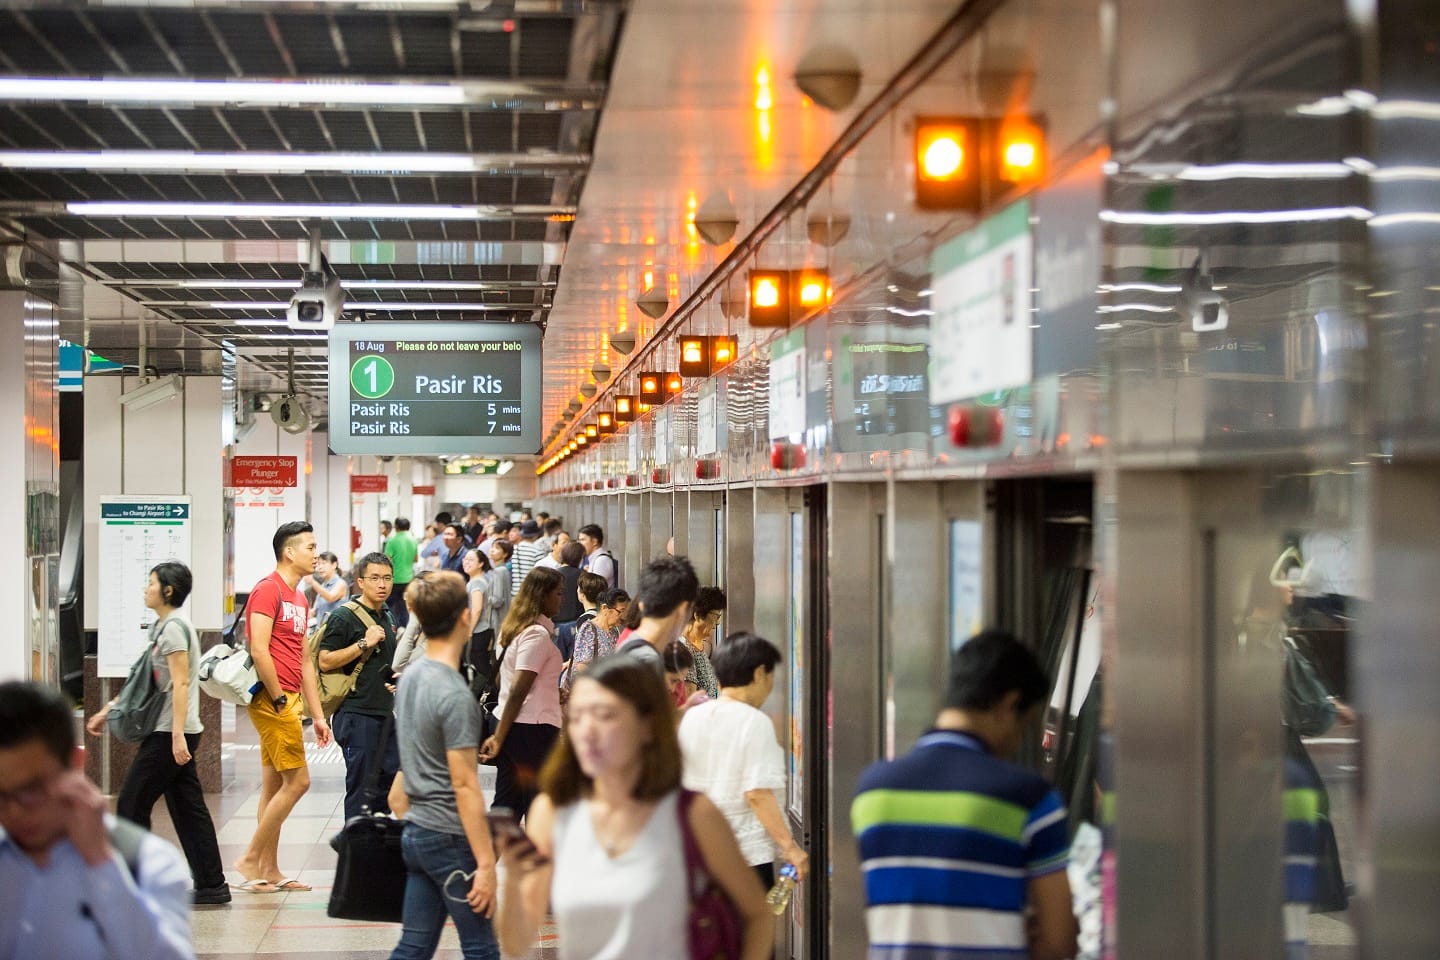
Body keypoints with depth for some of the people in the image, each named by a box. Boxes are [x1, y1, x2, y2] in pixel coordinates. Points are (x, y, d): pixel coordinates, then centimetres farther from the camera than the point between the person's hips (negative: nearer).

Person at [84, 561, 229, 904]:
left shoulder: (173, 627, -12)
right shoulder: (161, 627, 18)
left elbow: (180, 684, -19)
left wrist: (177, 735, -24)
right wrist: (107, 711, 27)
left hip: (170, 734, -9)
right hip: (172, 734, 9)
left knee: (132, 803, -3)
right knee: (187, 808, 7)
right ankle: (211, 885, 7)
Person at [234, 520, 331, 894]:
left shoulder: (298, 598, 18)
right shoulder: (268, 590, -11)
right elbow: (259, 651, -20)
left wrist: (318, 714, 18)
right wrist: (279, 701, -17)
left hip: (287, 701, 9)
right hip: (271, 699, -9)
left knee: (274, 787, 10)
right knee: (297, 780, -9)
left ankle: (269, 871, 14)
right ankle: (250, 859, -2)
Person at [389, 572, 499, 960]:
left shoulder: (409, 676, 8)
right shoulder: (455, 696, -19)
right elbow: (465, 786, -20)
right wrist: (486, 863, -18)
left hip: (415, 834, 8)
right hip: (451, 839, -8)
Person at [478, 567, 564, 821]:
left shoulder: (513, 628, 13)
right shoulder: (538, 634, -14)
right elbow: (518, 690, -18)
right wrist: (499, 736, -18)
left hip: (510, 725, 9)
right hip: (534, 727, -9)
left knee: (506, 804, 11)